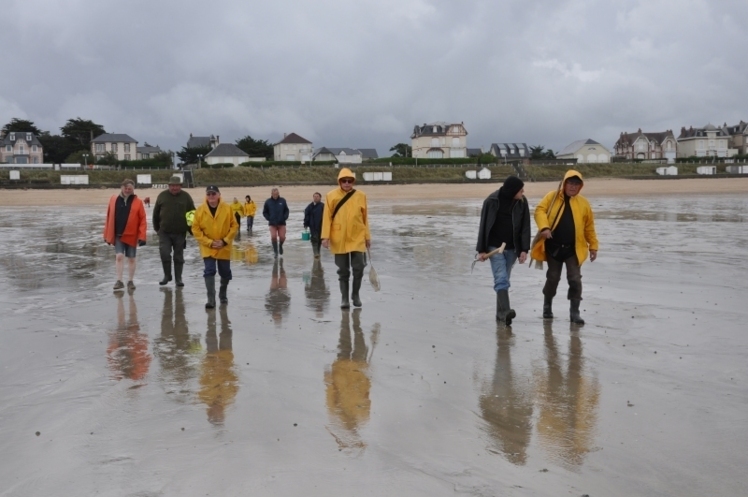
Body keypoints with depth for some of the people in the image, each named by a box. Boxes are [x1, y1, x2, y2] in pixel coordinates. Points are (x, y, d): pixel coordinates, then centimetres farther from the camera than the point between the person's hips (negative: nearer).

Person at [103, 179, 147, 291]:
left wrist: (142, 236, -13)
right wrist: (107, 234, 5)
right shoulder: (114, 200, 2)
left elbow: (142, 220, -7)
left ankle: (130, 281, 19)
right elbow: (109, 217, 6)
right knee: (119, 256, -7)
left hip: (131, 236, -1)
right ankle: (119, 281, -1)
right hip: (117, 235, 1)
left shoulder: (137, 202, -5)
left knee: (131, 259, 8)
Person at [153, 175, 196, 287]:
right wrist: (157, 228, 10)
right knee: (164, 253, -8)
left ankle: (178, 278, 15)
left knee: (179, 257, 6)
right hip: (164, 232, 0)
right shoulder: (162, 196, 3)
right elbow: (156, 213, 10)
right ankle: (167, 275, 10)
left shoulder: (186, 197, 1)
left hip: (180, 233, 0)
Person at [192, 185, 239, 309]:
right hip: (207, 248, -1)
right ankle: (211, 300, -9)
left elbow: (234, 226, -3)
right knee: (209, 272, -12)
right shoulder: (200, 210, -9)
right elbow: (196, 229, -6)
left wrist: (225, 241, -12)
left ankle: (222, 294, 38)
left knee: (225, 273, 12)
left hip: (224, 248, 1)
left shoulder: (227, 208, -8)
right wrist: (209, 242, -13)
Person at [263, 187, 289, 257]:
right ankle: (275, 251, 5)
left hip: (281, 223, 1)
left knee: (282, 237, -4)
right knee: (273, 237, -14)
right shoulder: (268, 202, -2)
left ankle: (280, 245, 30)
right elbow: (265, 212, 7)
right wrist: (269, 219, -4)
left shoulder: (282, 200, -1)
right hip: (272, 223, -1)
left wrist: (285, 217, -5)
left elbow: (286, 210, 10)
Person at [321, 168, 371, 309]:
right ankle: (344, 298, 15)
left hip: (357, 238, 1)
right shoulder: (331, 196, -2)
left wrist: (367, 236, 9)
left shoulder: (361, 196, 2)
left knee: (359, 268, -1)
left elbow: (365, 217, 7)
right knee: (343, 270, 6)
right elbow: (327, 217, -2)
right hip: (339, 240, -1)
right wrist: (325, 236, -7)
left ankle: (355, 294, 19)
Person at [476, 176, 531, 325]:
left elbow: (525, 226, 1)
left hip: (512, 248, 3)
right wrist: (482, 250, -5)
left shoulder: (522, 202, -1)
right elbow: (484, 225, -5)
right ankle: (505, 311, -25)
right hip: (495, 247, -3)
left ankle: (501, 313, 15)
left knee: (503, 279, 9)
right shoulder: (492, 201, -10)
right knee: (501, 279, -15)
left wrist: (524, 249, -6)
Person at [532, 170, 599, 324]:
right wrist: (544, 227, -27)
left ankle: (574, 312, 5)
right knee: (553, 278, 10)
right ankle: (547, 306, 30)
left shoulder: (583, 203, 4)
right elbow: (540, 210, -10)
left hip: (573, 249, 1)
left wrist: (593, 246, 7)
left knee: (575, 279, -3)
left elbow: (589, 227, 9)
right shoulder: (552, 197, 0)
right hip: (553, 247, -1)